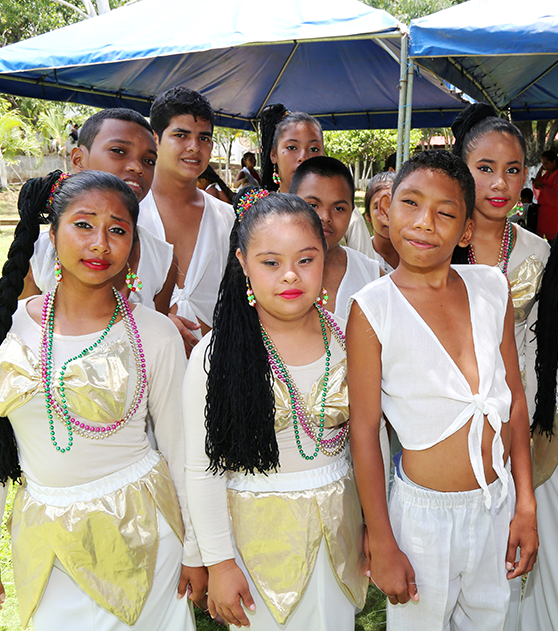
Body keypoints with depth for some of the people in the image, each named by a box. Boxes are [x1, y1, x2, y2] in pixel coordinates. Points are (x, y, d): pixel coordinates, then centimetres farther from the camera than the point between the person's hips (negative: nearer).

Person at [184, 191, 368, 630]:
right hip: (258, 533, -3)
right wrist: (218, 560, -7)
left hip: (339, 524, 3)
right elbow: (203, 469, -10)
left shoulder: (350, 341, -6)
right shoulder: (217, 356, -15)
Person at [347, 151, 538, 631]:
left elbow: (515, 399, 3)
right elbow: (364, 430, -13)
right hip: (426, 514, -4)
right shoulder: (373, 309, -16)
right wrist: (382, 545, -9)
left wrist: (525, 505, 5)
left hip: (498, 503, 4)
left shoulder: (492, 289, -3)